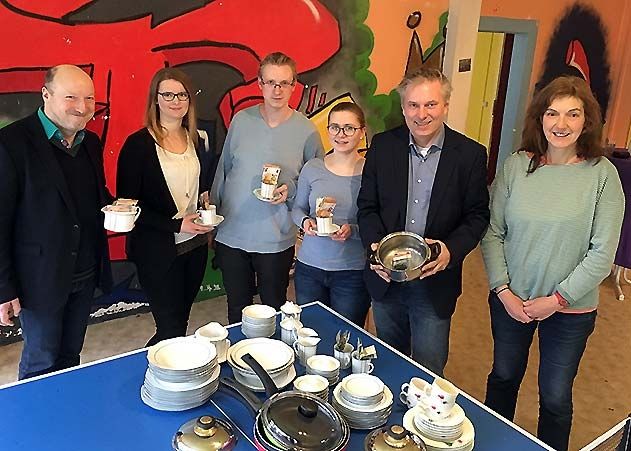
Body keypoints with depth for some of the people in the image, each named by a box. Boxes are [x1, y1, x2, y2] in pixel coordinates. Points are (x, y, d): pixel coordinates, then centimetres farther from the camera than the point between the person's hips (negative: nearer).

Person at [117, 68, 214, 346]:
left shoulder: (196, 139, 7)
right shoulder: (138, 144, -11)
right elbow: (127, 203, -13)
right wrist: (176, 225, -19)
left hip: (195, 245, 6)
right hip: (158, 251, -6)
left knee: (181, 321, 17)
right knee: (171, 329, 0)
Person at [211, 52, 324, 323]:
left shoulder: (306, 130, -7)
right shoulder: (241, 120, -2)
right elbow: (223, 171, 6)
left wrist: (290, 190, -19)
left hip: (276, 240, -2)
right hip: (230, 235, 2)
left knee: (274, 309, 15)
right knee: (237, 309, 18)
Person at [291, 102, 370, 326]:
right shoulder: (312, 168, -1)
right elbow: (297, 208, 10)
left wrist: (352, 230, -23)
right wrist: (305, 221, -10)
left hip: (352, 272, -2)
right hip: (309, 266, 3)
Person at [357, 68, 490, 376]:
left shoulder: (470, 154, -7)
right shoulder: (382, 145, -2)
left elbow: (477, 215, -3)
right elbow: (367, 206, 2)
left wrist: (451, 250, -21)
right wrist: (375, 244, -16)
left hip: (435, 281, -2)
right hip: (386, 278, 3)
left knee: (428, 373, 10)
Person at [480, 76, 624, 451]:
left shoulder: (602, 174, -11)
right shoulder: (516, 165, -7)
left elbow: (602, 254, -11)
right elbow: (493, 233, -3)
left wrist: (557, 299, -13)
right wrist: (503, 291, -10)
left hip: (570, 310, -2)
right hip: (510, 301, 2)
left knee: (555, 398, 12)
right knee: (504, 378, 21)